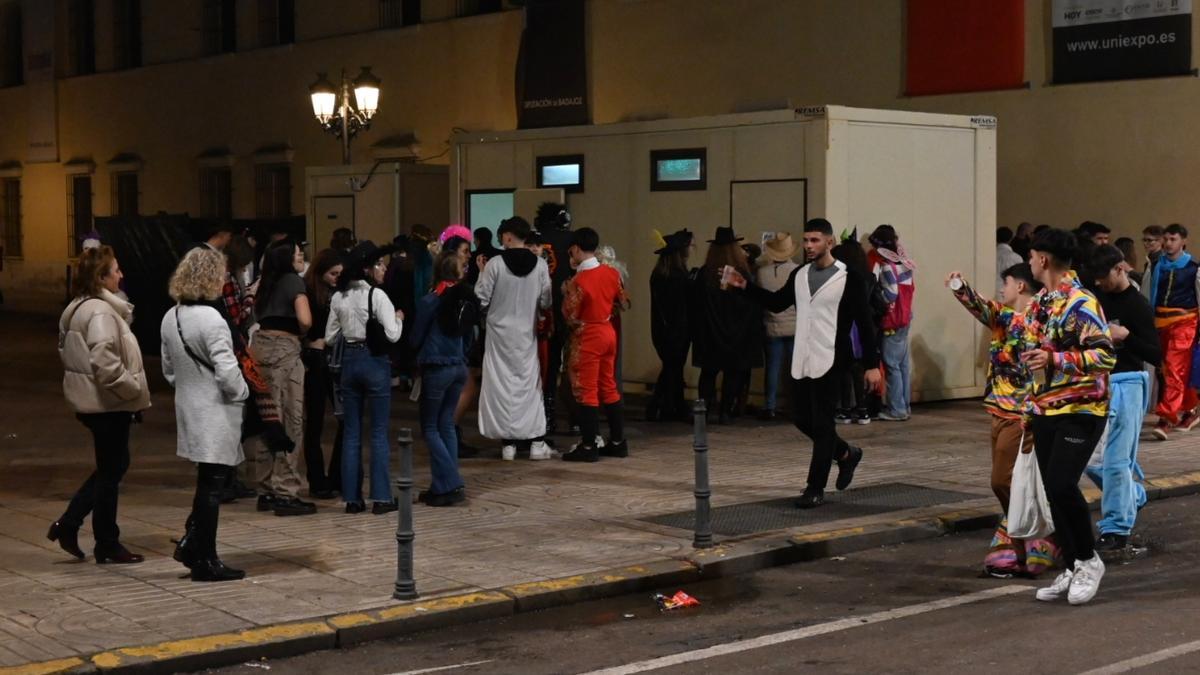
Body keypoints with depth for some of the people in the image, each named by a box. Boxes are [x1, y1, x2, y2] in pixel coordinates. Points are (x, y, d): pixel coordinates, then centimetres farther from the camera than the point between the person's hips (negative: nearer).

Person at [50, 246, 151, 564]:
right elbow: (106, 364, -29)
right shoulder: (100, 312, -20)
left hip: (89, 400, 10)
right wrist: (135, 390, -17)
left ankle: (68, 524, 17)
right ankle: (107, 545, 12)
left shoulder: (77, 309, 11)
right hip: (108, 403, -10)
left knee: (112, 466, 19)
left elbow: (66, 352, 19)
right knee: (111, 470, 2)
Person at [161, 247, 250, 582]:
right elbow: (227, 372, -21)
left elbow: (168, 369, 14)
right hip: (216, 415, -8)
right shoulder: (211, 320, -20)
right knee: (212, 485, 0)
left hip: (189, 411, 8)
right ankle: (205, 561, 7)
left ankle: (191, 542, 16)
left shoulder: (170, 318, 6)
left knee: (207, 481, 20)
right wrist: (242, 394, -4)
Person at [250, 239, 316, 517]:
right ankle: (286, 493, -4)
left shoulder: (267, 283, 17)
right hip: (284, 348, -8)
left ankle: (267, 490, 18)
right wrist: (301, 333, 3)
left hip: (260, 346, 8)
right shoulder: (294, 281, -5)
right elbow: (305, 319, -16)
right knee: (290, 422, -3)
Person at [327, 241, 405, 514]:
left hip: (349, 361, 5)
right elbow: (392, 334, -18)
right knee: (379, 432, 2)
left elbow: (330, 336, 9)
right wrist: (399, 318, 1)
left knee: (351, 432, 9)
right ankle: (381, 497, 2)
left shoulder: (339, 297, 4)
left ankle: (352, 497, 10)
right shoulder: (377, 295, -13)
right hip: (374, 361, -5)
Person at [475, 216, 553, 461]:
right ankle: (537, 442, 10)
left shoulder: (495, 264, -12)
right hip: (527, 333, 2)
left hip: (500, 332, -2)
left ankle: (508, 443, 5)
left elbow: (481, 299, -9)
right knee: (530, 383, 11)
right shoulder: (540, 265, -5)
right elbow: (545, 302, -2)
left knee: (503, 384, 5)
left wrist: (481, 275, 9)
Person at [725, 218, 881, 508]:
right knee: (802, 418, 12)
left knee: (821, 424, -4)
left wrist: (872, 365, -11)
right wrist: (745, 286, 8)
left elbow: (864, 324, -8)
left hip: (830, 362, -6)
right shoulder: (799, 275, 9)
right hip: (801, 361, 6)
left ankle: (815, 489, 4)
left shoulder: (849, 278, -8)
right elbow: (777, 302, 21)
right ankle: (846, 454, 35)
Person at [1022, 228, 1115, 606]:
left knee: (1062, 486, -17)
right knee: (1053, 491, 7)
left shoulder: (1081, 304, -16)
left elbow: (1105, 356, -23)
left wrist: (1054, 359, -30)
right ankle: (1071, 569, 17)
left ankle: (1089, 560, 3)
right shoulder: (1039, 303, 11)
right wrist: (1031, 406, 19)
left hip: (1080, 410, -8)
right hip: (1045, 410, 8)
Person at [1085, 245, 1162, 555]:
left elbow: (1156, 355, -14)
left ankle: (1117, 530, 2)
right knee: (1090, 458, 10)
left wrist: (1126, 336, -26)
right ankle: (1134, 496, 34)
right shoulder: (1098, 298, 7)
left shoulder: (1137, 305, -11)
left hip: (1125, 384, -7)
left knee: (1115, 459, -7)